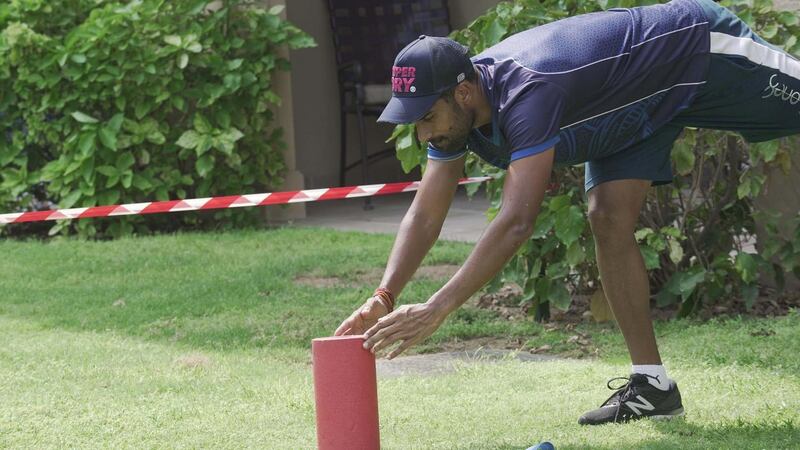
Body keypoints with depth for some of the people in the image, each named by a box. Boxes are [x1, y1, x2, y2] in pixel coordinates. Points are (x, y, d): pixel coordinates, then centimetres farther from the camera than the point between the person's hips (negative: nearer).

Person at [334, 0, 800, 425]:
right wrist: (383, 298, -26)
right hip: (643, 107, 7)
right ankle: (653, 383, -2)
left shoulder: (527, 92, -42)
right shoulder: (453, 109, -16)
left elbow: (517, 222, -49)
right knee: (609, 221, -5)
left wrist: (436, 310, -52)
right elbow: (424, 216, -12)